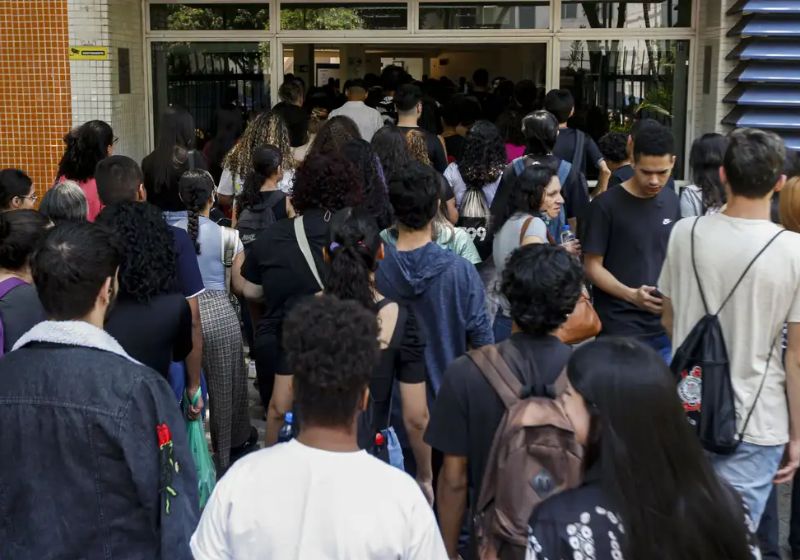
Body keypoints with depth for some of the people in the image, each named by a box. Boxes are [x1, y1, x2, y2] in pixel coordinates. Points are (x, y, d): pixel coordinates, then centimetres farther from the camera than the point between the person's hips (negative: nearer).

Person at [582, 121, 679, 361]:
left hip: (664, 326, 5)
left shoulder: (671, 202, 7)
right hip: (620, 329, -5)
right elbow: (592, 266, -10)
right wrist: (631, 294, -24)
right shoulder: (606, 205, -10)